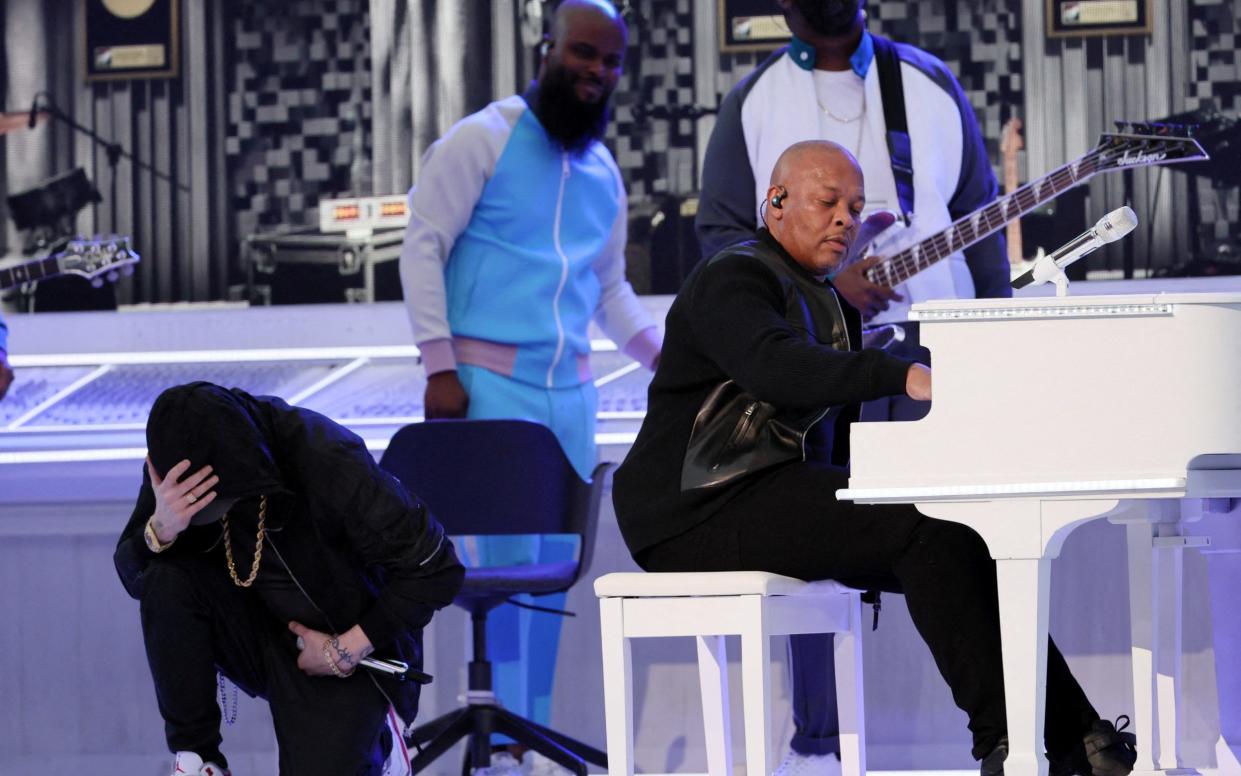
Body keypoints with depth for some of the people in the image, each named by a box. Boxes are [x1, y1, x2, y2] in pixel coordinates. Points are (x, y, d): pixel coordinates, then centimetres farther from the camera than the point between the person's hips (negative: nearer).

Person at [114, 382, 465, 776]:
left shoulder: (328, 463, -30)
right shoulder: (183, 456, -17)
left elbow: (435, 571, -22)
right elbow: (135, 577, -12)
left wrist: (346, 651, -18)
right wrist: (161, 528, -34)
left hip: (350, 644, -4)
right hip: (259, 637, 4)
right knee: (167, 578, -25)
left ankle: (373, 739, 13)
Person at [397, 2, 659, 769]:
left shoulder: (604, 173, 15)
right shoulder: (483, 139, -5)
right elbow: (424, 246, -7)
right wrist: (440, 366, -13)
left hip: (570, 389, 6)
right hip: (492, 381, -6)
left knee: (555, 563, 7)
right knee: (512, 554, -11)